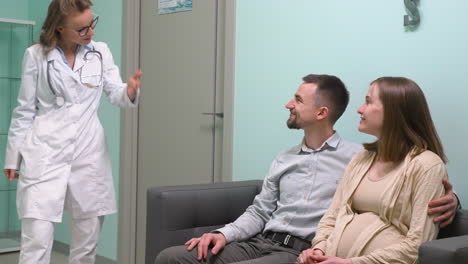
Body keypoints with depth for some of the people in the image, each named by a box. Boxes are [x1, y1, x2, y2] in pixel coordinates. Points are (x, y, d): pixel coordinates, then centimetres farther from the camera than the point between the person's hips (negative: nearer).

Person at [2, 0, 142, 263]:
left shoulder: (101, 52, 6)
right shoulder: (36, 55, 0)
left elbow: (115, 94, 1)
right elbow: (25, 110, 5)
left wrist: (130, 91, -23)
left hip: (89, 153, 3)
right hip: (45, 152, -3)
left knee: (88, 237, 8)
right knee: (38, 237, -10)